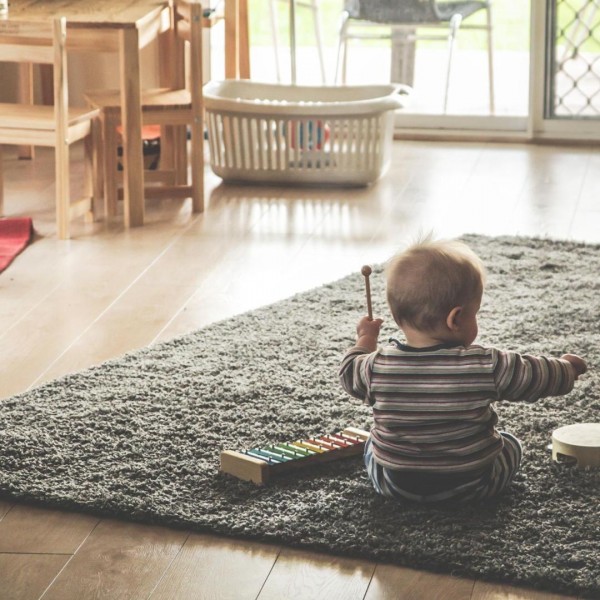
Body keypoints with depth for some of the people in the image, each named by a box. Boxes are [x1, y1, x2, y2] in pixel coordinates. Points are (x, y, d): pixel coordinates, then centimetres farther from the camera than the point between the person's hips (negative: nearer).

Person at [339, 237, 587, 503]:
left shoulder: (378, 366, -16)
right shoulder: (487, 366, -21)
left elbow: (350, 374, 5)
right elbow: (537, 376, -8)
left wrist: (366, 339, 24)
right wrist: (567, 367, 13)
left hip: (394, 485, 2)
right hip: (470, 487, -1)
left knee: (373, 445, 32)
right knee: (511, 445, 27)